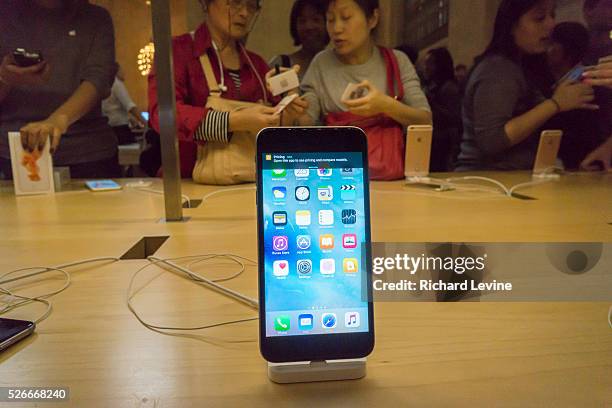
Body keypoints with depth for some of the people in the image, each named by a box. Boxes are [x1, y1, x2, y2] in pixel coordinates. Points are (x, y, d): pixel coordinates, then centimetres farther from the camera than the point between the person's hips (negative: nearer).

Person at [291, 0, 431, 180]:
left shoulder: (397, 61, 4)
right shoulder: (322, 64, 5)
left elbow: (426, 121, -1)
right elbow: (305, 124, 2)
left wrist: (387, 105, -18)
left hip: (389, 174, -1)